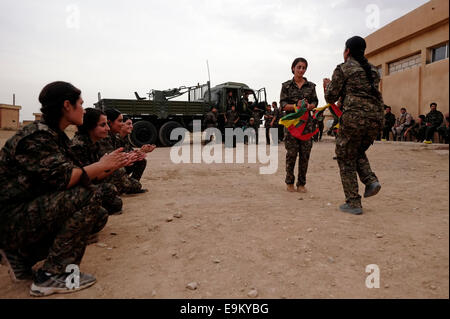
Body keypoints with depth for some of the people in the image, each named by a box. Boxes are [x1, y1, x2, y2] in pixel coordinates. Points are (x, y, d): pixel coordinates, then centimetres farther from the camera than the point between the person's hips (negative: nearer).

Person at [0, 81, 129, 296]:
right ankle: (52, 276, -13)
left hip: (31, 210, 10)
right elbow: (62, 178, -29)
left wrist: (110, 166, 1)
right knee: (90, 195, -24)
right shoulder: (36, 135, -19)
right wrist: (102, 165, -19)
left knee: (99, 216, 3)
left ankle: (23, 255, 13)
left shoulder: (57, 136, 11)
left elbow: (76, 173, 7)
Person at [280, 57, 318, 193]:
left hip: (306, 121, 2)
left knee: (305, 153, -1)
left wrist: (309, 106, -12)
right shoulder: (286, 86, 6)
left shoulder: (310, 86, 12)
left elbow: (315, 102, 11)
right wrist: (296, 106, -18)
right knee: (292, 152, -6)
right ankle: (289, 182, 10)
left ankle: (301, 183, 9)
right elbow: (282, 105, -1)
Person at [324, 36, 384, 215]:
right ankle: (371, 180, 6)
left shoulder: (343, 69, 1)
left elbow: (331, 98, 0)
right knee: (358, 152, 29)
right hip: (376, 118, 7)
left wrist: (328, 86, 22)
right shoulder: (373, 70, 20)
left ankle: (353, 203, 6)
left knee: (346, 159, 7)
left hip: (354, 117, -6)